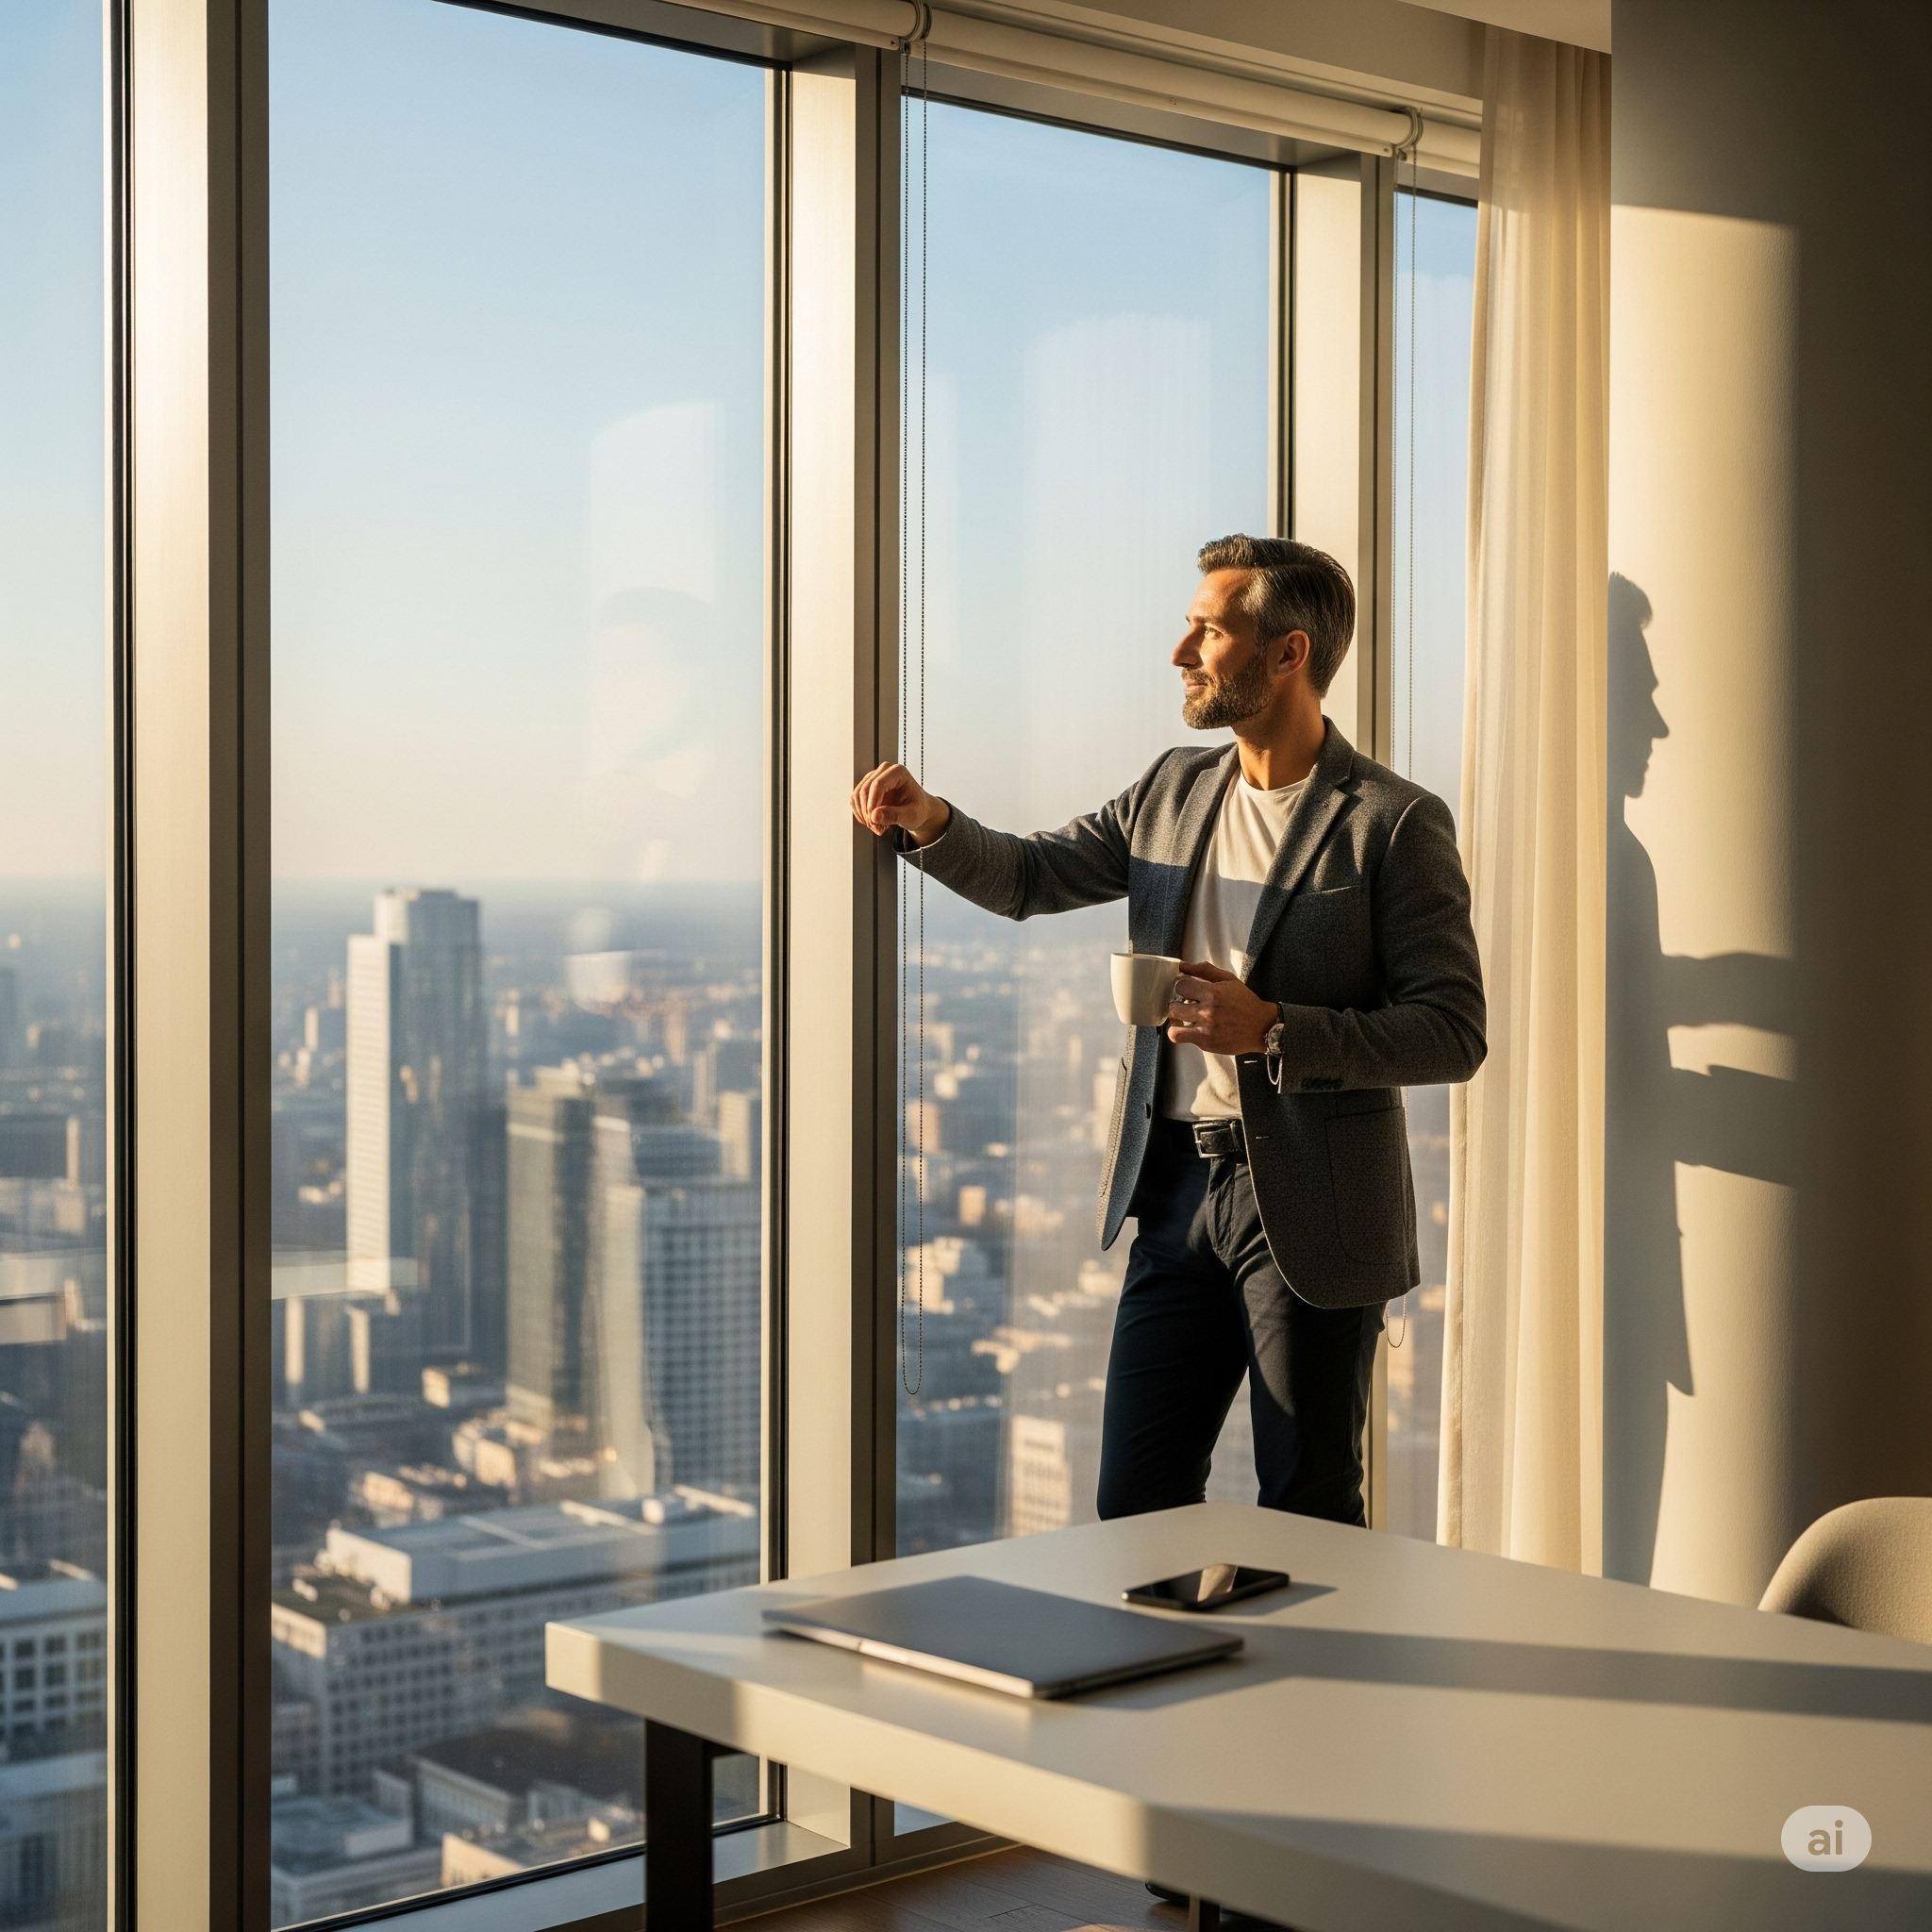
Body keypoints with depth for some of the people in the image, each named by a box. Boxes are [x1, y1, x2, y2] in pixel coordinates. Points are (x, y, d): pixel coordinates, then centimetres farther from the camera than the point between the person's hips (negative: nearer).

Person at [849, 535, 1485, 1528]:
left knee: (1308, 1524, 5)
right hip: (1178, 1189, 6)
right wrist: (929, 822, -4)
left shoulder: (1394, 823, -10)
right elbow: (1030, 876, 17)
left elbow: (1453, 1033, -12)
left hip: (1310, 1213, -6)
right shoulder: (1173, 789, 10)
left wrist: (1273, 1029, -22)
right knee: (1134, 1503, 11)